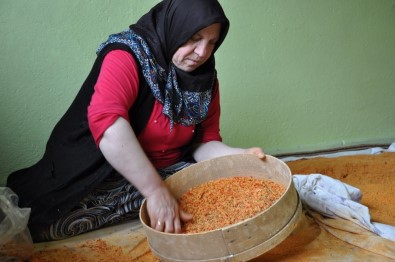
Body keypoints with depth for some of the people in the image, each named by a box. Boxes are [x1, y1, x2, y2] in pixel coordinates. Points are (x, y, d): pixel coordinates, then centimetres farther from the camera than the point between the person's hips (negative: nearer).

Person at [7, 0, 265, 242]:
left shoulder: (206, 80, 3)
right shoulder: (128, 57, -17)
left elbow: (205, 142, 3)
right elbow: (106, 122, -33)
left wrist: (241, 156, -19)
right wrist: (156, 191, -38)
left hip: (171, 171, 6)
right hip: (107, 172, -5)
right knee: (43, 223, -29)